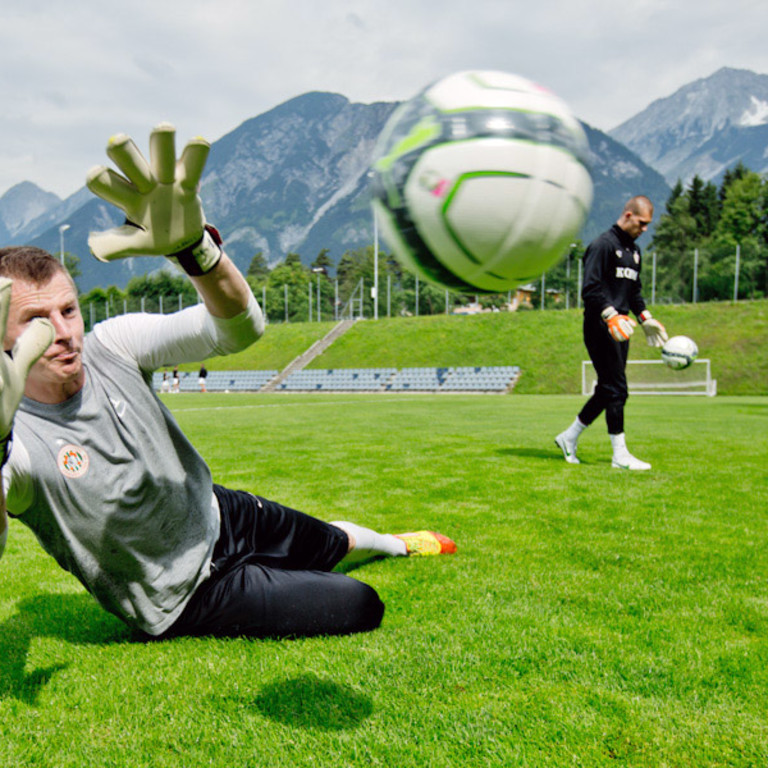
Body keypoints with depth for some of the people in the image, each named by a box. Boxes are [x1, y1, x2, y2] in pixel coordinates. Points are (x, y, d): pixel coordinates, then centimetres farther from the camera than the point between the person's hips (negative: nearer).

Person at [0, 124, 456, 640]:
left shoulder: (110, 346, -17)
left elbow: (239, 327, -27)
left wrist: (195, 248, -47)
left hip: (217, 516, 5)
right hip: (185, 601, -4)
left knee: (331, 543, 29)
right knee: (361, 607, -7)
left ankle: (398, 544, 64)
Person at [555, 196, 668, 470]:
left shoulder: (634, 251, 19)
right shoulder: (602, 245, -9)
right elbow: (590, 289, -18)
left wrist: (645, 317, 17)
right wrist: (611, 315, -29)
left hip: (620, 328, 9)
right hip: (600, 327, -9)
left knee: (608, 389, 11)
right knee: (616, 389, -8)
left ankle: (569, 437, 23)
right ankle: (620, 455, 0)